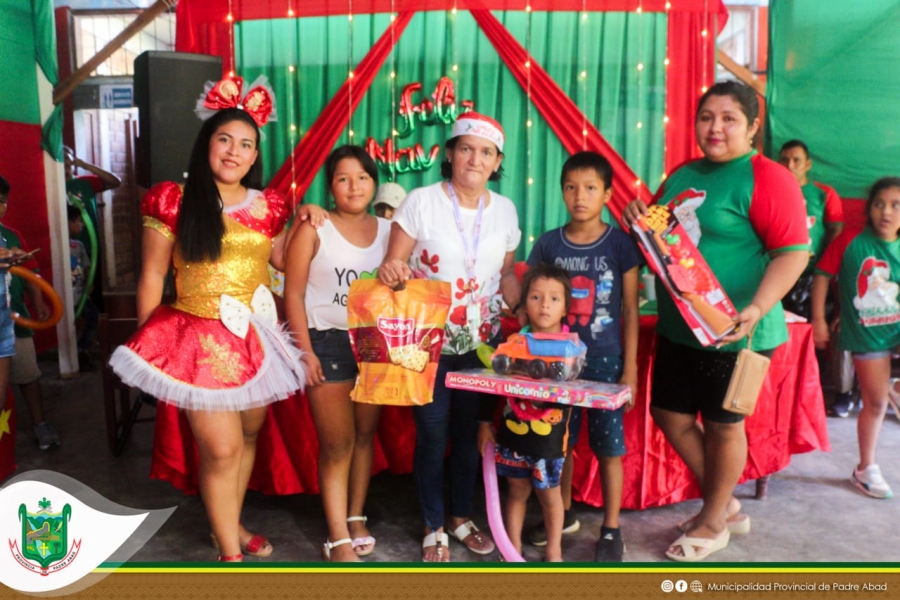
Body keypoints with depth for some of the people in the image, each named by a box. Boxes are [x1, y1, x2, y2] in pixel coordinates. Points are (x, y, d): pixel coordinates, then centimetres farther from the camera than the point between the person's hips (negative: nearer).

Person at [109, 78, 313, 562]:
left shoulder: (267, 206, 7)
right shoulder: (173, 200, -3)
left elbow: (284, 263, 19)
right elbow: (152, 276, 0)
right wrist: (150, 343, 1)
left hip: (257, 337, 4)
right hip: (201, 339, -4)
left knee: (248, 435, 15)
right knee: (222, 448, -5)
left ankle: (230, 525, 36)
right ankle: (230, 553, 13)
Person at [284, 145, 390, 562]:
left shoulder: (388, 230, 7)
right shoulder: (313, 230, -4)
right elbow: (293, 294, -6)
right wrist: (305, 350, -11)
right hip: (327, 342, -3)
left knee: (365, 434, 8)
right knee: (337, 442, -1)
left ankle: (356, 519, 26)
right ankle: (339, 539, 9)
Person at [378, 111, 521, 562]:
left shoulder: (505, 210, 3)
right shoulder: (421, 202, -9)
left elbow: (506, 275, 11)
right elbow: (392, 269, -7)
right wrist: (391, 272, -30)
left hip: (481, 343, 4)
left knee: (469, 432, 13)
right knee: (432, 435, 4)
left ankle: (461, 517, 35)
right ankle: (433, 527, 26)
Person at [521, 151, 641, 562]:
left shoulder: (620, 242, -6)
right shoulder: (548, 244, 0)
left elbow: (631, 310, -3)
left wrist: (630, 368, -6)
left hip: (605, 360, -2)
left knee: (608, 446, 6)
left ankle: (611, 529, 23)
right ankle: (563, 513, 35)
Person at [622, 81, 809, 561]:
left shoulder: (767, 178, -12)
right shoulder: (681, 176, 11)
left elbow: (793, 253, -17)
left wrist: (756, 310, -30)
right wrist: (640, 216, 0)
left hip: (733, 332, -7)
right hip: (677, 326, 8)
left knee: (722, 424, 8)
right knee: (669, 414, 14)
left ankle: (713, 522, 31)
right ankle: (725, 505, 36)